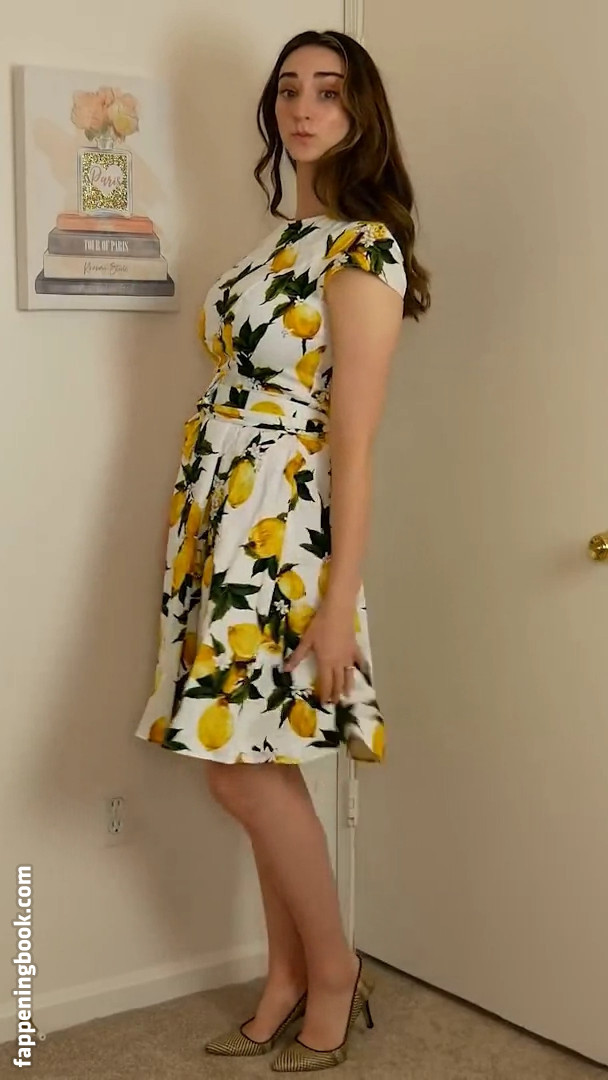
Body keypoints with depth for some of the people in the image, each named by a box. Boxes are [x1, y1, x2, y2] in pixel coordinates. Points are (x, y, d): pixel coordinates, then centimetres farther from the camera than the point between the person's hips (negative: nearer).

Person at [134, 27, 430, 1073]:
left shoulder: (362, 248, -10)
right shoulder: (282, 239, 17)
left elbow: (353, 439, -15)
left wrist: (339, 595, -17)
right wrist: (205, 532, 13)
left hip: (279, 519, -8)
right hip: (219, 515, 8)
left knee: (242, 765, -5)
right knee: (254, 760, 10)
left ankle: (332, 965, 16)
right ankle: (288, 977, 23)